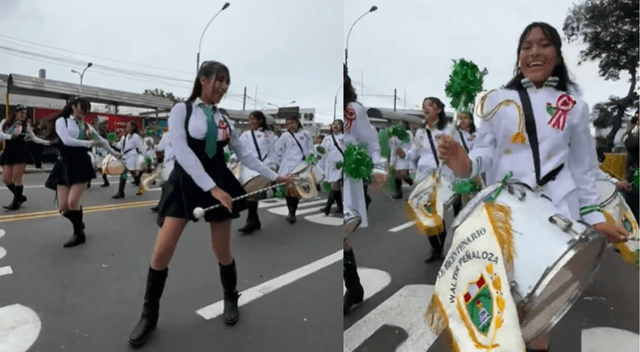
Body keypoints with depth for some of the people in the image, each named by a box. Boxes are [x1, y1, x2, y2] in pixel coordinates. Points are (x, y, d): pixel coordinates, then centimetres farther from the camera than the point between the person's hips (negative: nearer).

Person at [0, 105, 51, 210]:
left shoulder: (25, 125, 7)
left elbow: (34, 138, 8)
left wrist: (48, 142, -3)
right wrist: (11, 136, -22)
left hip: (21, 153, -2)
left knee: (16, 178, -6)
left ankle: (16, 202, 4)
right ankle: (20, 197, 20)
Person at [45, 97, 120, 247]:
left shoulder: (86, 126, 12)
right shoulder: (61, 121, 2)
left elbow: (102, 141, 26)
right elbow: (66, 140, -14)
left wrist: (113, 152, 33)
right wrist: (89, 143, -9)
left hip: (81, 165, 1)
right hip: (65, 166, 0)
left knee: (72, 202, -15)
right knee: (64, 207, -4)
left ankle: (79, 234, 4)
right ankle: (79, 224, 27)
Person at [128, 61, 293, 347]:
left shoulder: (223, 119, 11)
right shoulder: (181, 110, -1)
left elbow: (244, 155, 15)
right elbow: (181, 151, -15)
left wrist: (274, 176, 10)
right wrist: (212, 188, -24)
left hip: (220, 183, 3)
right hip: (186, 182, -2)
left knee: (222, 252, 7)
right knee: (161, 253, -5)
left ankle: (231, 299, 34)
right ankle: (149, 315, 20)